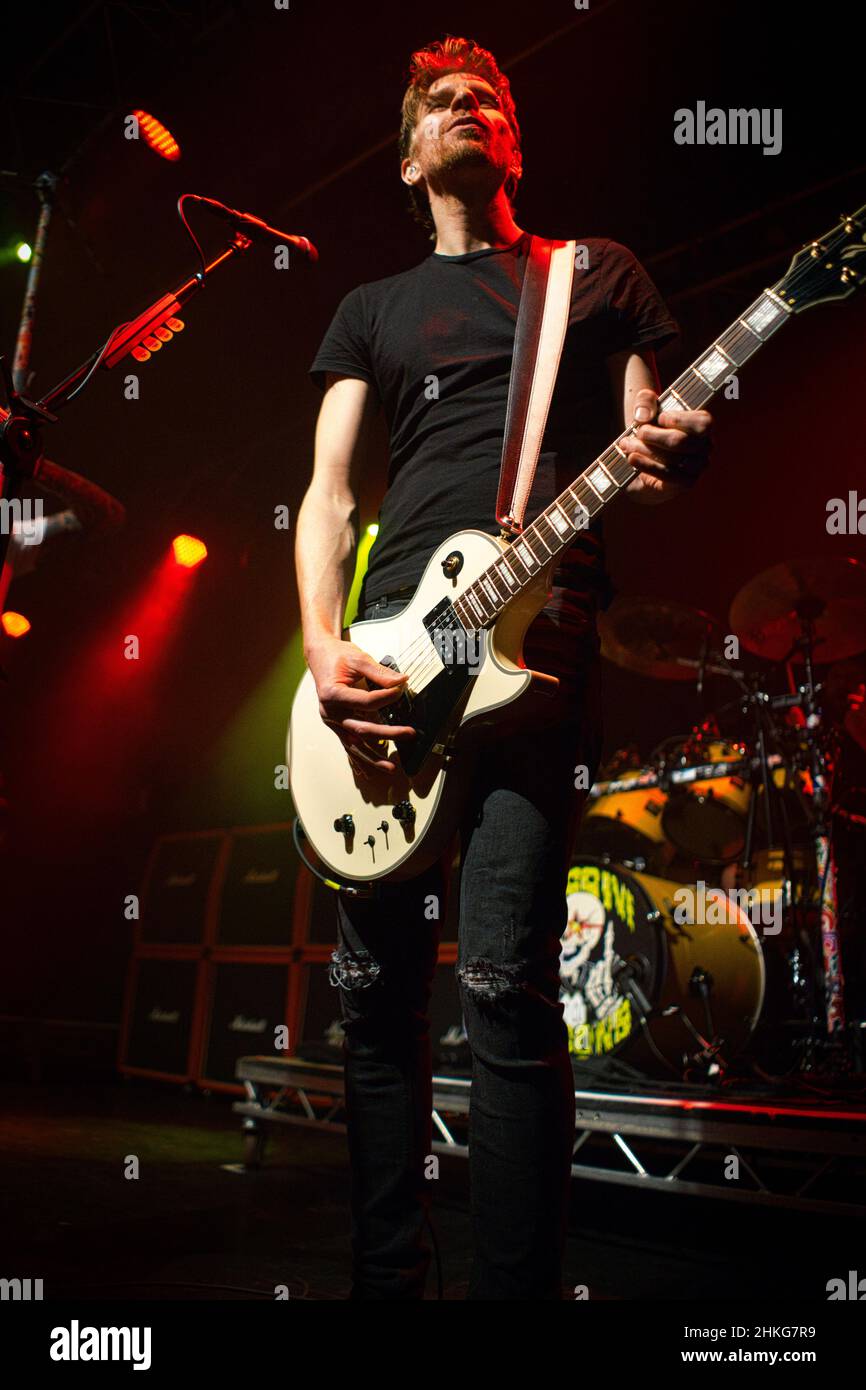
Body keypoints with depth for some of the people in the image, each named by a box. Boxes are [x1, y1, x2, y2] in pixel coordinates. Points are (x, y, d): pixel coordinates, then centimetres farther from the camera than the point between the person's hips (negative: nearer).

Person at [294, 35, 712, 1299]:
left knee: (505, 982, -14)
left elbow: (647, 447, 15)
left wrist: (671, 456, -12)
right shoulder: (373, 309, 25)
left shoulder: (600, 273, 21)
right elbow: (328, 494, 13)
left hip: (539, 627, -3)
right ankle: (385, 1276, 16)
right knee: (376, 984, 3)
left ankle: (517, 1284, 0)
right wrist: (322, 647, -5)